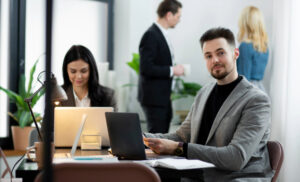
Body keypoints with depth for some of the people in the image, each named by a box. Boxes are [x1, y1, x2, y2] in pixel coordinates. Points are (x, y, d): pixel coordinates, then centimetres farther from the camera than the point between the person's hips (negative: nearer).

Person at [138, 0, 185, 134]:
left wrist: (173, 69, 9)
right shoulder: (151, 35, -16)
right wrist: (172, 70, -17)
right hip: (153, 97, -10)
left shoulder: (161, 34, 13)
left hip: (163, 96, 10)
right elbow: (146, 68, -22)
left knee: (163, 134, 12)